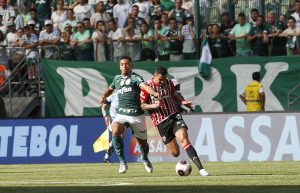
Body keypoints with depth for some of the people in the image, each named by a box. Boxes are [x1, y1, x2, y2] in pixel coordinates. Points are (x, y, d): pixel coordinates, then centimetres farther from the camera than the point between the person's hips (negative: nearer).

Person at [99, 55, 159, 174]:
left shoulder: (135, 77, -3)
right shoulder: (117, 78, 14)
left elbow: (144, 86, -23)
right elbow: (111, 88, 37)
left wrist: (155, 93, -43)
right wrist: (104, 97, 18)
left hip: (137, 115, -3)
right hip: (121, 114, 3)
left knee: (142, 142, 9)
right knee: (115, 132, -28)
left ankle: (145, 159, 44)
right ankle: (122, 162, -21)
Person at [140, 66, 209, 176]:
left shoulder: (168, 83, 7)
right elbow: (142, 106, -3)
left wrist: (182, 102, 6)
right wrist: (154, 105, -21)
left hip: (174, 115, 2)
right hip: (161, 122, -2)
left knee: (184, 139, -22)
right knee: (175, 152, -3)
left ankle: (201, 168, -29)